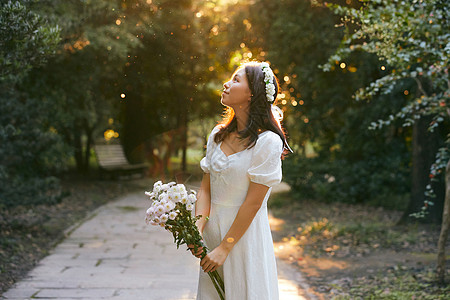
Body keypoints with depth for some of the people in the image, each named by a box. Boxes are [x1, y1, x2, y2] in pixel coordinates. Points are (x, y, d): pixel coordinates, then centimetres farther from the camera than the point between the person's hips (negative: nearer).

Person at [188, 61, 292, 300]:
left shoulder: (268, 142, -15)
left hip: (246, 233, -6)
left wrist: (224, 248, -15)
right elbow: (206, 188, 5)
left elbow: (253, 203, -16)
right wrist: (198, 229, -10)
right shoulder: (218, 135, 6)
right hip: (213, 230, 6)